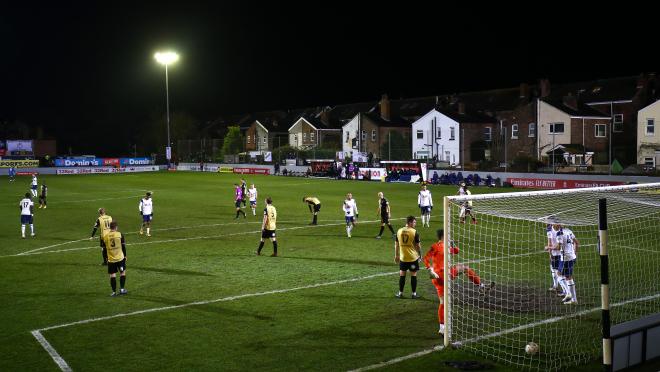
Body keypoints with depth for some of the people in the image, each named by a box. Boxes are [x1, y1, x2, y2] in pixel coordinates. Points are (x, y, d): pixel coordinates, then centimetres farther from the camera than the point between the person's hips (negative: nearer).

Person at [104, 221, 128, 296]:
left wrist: (106, 258, 19)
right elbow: (123, 246, -4)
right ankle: (122, 289, 16)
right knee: (122, 273, 15)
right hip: (120, 258, -1)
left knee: (112, 275, 6)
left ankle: (114, 292, 9)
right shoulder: (119, 234, -7)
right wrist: (125, 255, 10)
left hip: (111, 259, 1)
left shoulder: (106, 236, -2)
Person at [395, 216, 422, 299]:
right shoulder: (414, 232, -12)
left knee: (402, 275, 11)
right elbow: (418, 245, -7)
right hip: (413, 257, -3)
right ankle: (414, 294, 12)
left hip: (402, 257, 3)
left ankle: (400, 293, 16)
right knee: (413, 275, 7)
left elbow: (396, 244, 7)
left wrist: (396, 255, 16)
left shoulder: (399, 231, 1)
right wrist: (420, 255, 7)